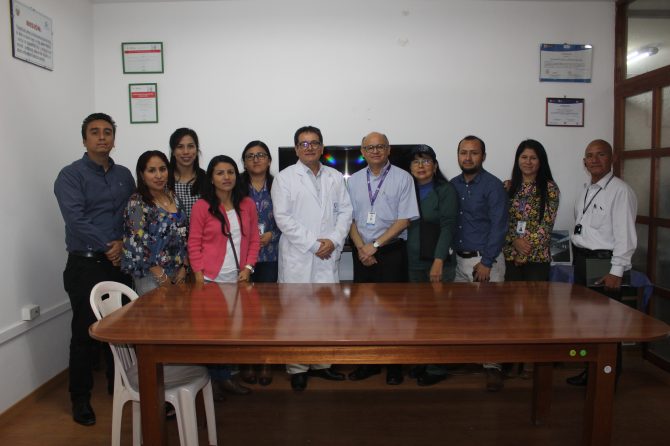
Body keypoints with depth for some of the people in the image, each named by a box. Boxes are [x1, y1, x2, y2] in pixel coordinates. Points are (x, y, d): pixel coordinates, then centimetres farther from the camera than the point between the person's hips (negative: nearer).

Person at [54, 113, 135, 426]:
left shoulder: (124, 175, 12)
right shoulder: (70, 175, -4)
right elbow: (76, 220, -14)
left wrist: (123, 243, -4)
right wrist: (108, 247, -14)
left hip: (120, 264, 5)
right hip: (85, 265, -4)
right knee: (85, 332, 1)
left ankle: (118, 386, 29)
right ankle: (80, 398, 17)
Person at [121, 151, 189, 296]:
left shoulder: (172, 196, 6)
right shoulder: (137, 203, -12)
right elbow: (138, 242, -17)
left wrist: (183, 267, 2)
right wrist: (160, 275, -15)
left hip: (177, 273, 6)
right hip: (151, 275, -6)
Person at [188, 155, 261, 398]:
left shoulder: (247, 205, 8)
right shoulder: (201, 206, -2)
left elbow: (254, 239, 9)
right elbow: (194, 244, -3)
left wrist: (248, 268, -2)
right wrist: (199, 277, -9)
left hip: (238, 278, 3)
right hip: (211, 279, -3)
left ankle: (226, 376, 20)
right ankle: (214, 379, 17)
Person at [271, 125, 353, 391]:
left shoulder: (335, 177, 13)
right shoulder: (285, 178, 1)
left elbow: (345, 210, 9)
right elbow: (283, 217, -8)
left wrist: (334, 240, -8)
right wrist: (313, 244, -12)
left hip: (329, 256, 4)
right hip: (298, 256, -3)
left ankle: (322, 363, 22)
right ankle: (297, 369, 13)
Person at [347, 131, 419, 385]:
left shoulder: (402, 178, -3)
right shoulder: (354, 180, 9)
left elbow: (405, 219, -9)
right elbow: (350, 218, 7)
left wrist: (375, 245, -12)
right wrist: (361, 247, -7)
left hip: (391, 251, -4)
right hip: (362, 252, 4)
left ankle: (394, 364, 15)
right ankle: (369, 362, 23)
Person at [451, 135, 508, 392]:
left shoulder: (493, 185, -5)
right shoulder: (453, 185, 10)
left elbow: (499, 226, -10)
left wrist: (486, 262, -14)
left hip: (485, 259, -5)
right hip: (459, 259, 5)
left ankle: (493, 366, 9)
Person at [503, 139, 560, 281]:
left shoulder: (550, 188, 0)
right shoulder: (507, 187, 7)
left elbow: (547, 224, -6)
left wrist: (526, 252, -11)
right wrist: (514, 240, -14)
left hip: (537, 256, -2)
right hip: (509, 254, 2)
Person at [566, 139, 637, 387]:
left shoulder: (620, 191, -13)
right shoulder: (586, 190, 14)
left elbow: (625, 235, -18)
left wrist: (616, 271, -21)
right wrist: (578, 260, 12)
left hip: (604, 264, -8)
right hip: (582, 262, 8)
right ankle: (591, 371, 30)